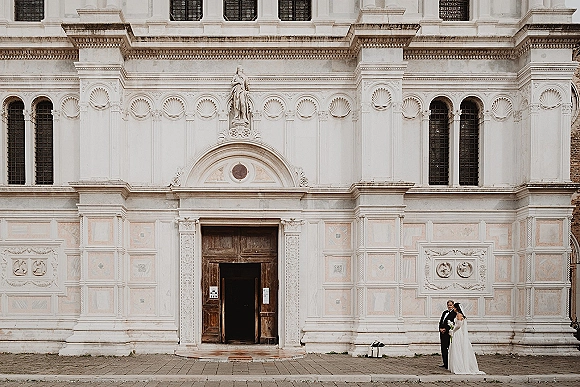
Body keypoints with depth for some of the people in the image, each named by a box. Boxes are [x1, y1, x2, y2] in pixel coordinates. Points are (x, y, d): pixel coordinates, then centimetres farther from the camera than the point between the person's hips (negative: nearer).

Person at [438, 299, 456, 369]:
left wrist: (445, 329, -13)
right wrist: (440, 328, 0)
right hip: (442, 332, 7)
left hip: (448, 332, -7)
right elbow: (440, 321, 17)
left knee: (446, 348, -9)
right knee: (443, 347, 9)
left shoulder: (454, 313, -5)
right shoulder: (444, 312, 18)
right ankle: (444, 363, 16)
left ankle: (448, 364, -5)